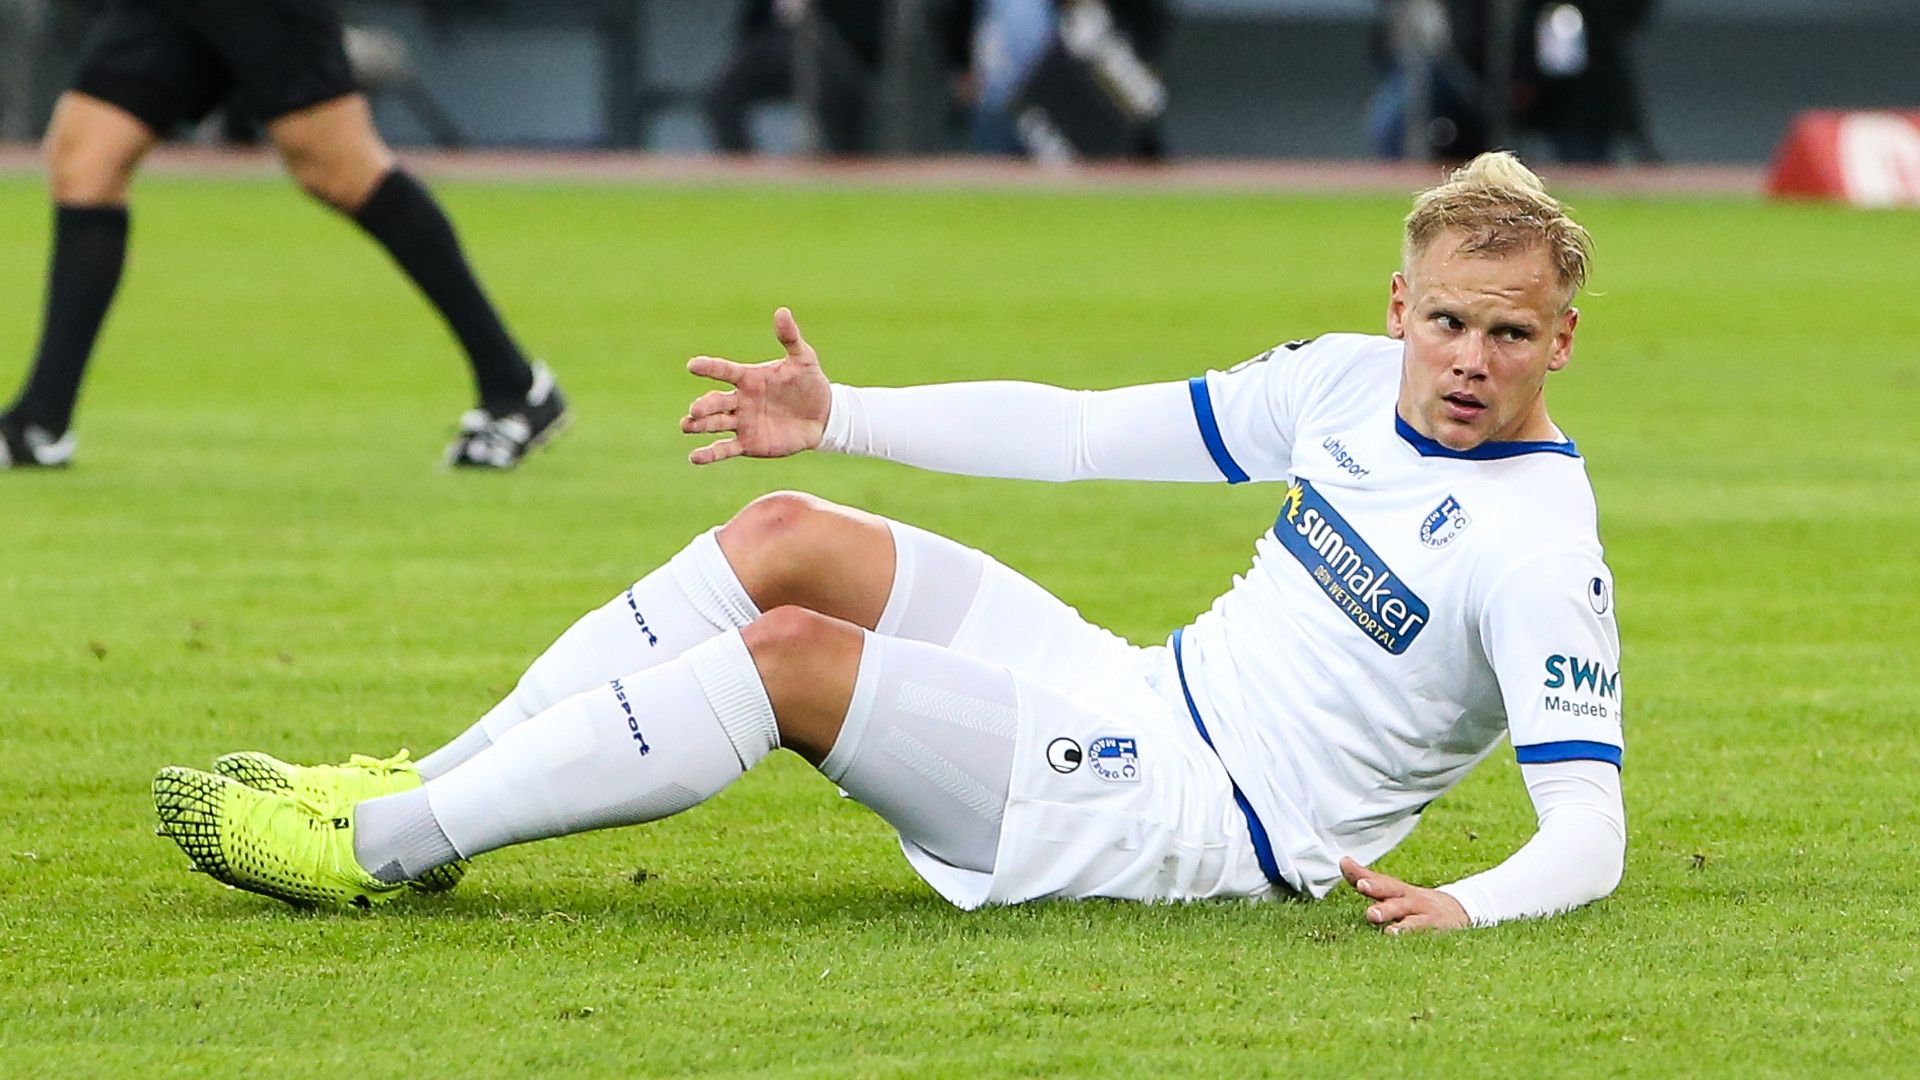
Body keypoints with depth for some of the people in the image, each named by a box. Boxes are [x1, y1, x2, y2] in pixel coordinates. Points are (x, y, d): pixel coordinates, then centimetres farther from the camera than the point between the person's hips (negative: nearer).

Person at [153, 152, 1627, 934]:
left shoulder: (1541, 550, -18)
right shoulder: (1350, 384, 4)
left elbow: (1590, 821, -25)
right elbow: (1081, 433, 12)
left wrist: (1465, 905, -46)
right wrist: (843, 418, 7)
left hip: (1206, 827, -8)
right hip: (1136, 698, 8)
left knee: (791, 651, -19)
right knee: (787, 535, -3)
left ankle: (382, 847, -14)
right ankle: (428, 787, 0)